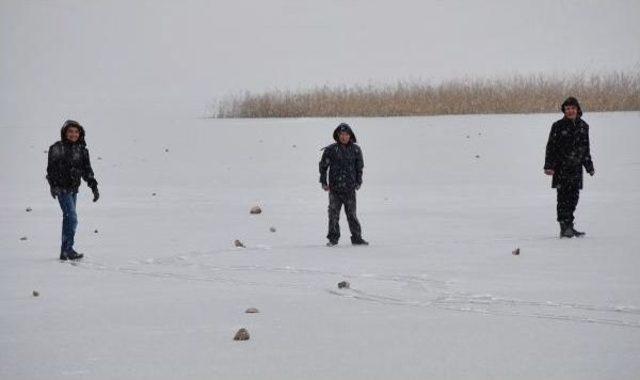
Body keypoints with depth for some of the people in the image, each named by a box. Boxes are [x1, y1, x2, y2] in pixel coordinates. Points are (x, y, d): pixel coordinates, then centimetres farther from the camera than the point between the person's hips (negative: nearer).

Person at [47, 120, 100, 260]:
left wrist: (94, 187, 7)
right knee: (72, 218, -15)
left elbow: (87, 170, 13)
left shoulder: (81, 150, 9)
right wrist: (53, 185, -23)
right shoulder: (57, 148, -9)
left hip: (74, 189, 6)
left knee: (68, 219, 11)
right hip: (62, 189, -6)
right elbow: (51, 168, -12)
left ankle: (65, 252, 17)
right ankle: (68, 249, -10)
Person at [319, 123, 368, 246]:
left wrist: (358, 182, 7)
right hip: (334, 188, -1)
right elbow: (323, 166, 5)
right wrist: (324, 182, 1)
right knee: (334, 214, 1)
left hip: (350, 188, 1)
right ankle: (333, 238, 9)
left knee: (352, 214, 5)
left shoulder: (355, 150, 5)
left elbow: (359, 167, 14)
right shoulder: (331, 150, -1)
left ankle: (357, 237, 12)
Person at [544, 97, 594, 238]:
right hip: (561, 168, -5)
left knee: (573, 197, 7)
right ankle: (564, 227, -10)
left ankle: (569, 226, 15)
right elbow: (551, 146, -4)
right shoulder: (558, 126, -4)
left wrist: (589, 166, 21)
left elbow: (586, 148, 20)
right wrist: (549, 166, -11)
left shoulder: (583, 126, 10)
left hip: (576, 168, 5)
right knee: (563, 197, -8)